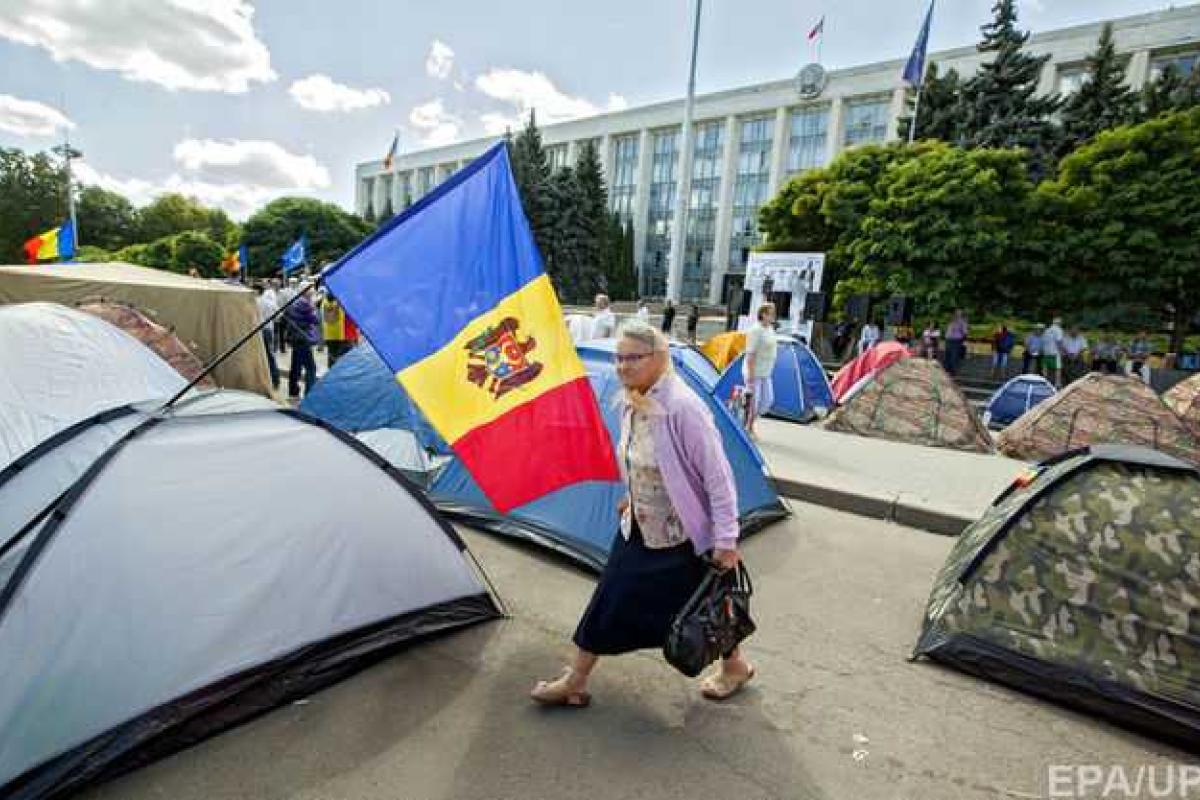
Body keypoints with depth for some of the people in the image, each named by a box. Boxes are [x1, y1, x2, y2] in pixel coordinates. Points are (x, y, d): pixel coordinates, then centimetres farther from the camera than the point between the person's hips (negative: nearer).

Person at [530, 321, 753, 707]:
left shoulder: (682, 407, -27)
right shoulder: (631, 404, -3)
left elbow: (718, 475, -23)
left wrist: (726, 538, -21)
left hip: (683, 535, -7)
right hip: (640, 528, 7)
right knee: (610, 600, 11)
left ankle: (735, 666, 45)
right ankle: (575, 682, 27)